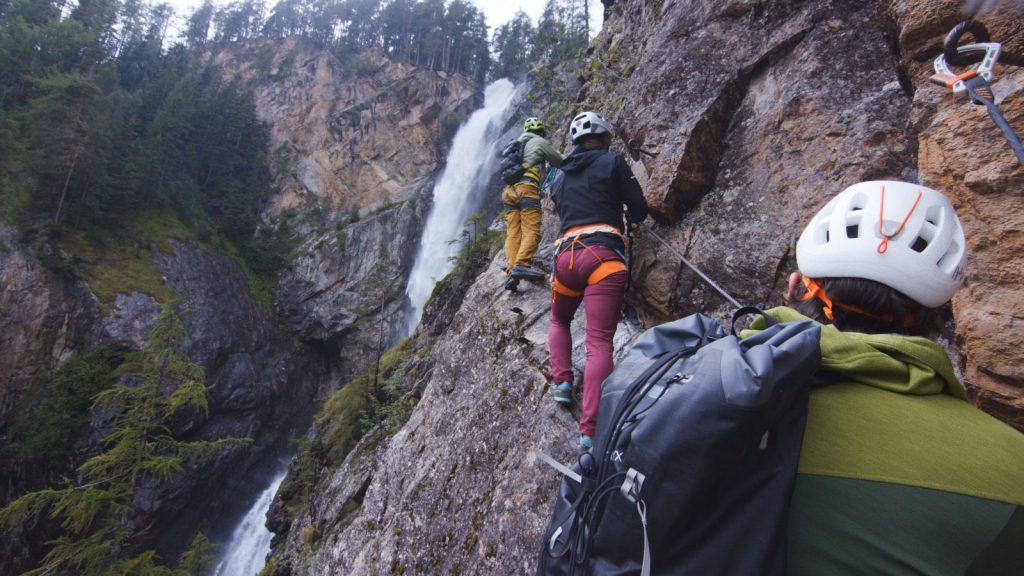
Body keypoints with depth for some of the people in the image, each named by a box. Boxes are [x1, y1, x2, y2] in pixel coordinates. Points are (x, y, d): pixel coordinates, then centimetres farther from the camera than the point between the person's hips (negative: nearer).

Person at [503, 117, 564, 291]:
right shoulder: (540, 142, 13)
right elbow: (560, 162, 19)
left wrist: (543, 168, 51)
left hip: (509, 191, 6)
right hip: (527, 188, -6)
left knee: (512, 234, -3)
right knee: (531, 231, -15)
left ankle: (512, 271, -17)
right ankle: (522, 265, -34)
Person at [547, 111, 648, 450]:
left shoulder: (560, 178, 24)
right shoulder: (613, 162, 9)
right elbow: (639, 211, 8)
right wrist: (631, 215, 31)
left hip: (566, 255, 4)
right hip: (602, 256, -4)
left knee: (559, 322, 30)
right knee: (599, 343, -10)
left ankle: (561, 381, 13)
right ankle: (590, 431, -17)